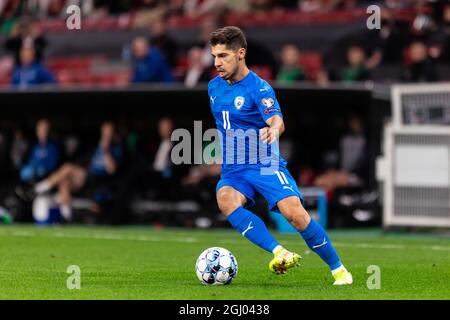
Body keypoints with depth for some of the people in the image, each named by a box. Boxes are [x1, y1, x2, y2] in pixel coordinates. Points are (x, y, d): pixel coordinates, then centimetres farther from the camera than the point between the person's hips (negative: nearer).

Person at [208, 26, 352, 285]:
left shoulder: (259, 88, -11)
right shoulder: (214, 87, 9)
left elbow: (277, 120, -30)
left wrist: (274, 129, -52)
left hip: (265, 166, -5)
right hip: (233, 170, 5)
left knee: (295, 214, -22)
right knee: (225, 200, -31)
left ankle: (338, 269, -1)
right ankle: (280, 253, -36)